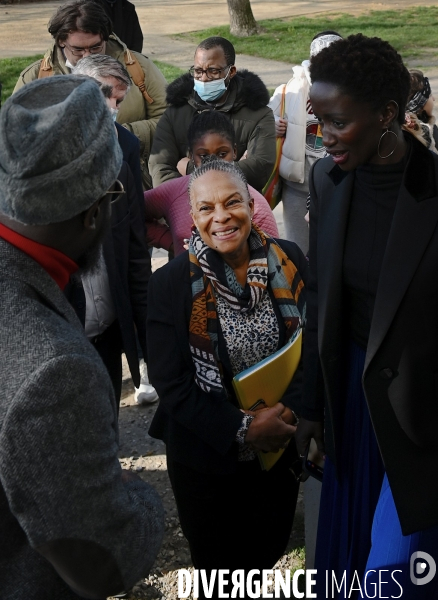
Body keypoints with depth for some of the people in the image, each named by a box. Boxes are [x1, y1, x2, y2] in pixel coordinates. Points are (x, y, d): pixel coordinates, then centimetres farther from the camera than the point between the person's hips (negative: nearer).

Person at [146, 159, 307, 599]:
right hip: (207, 455, -3)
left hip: (281, 444, 3)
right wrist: (240, 430, -21)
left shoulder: (288, 261, -8)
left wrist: (290, 411, -17)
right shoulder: (169, 285, -16)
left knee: (267, 551, 25)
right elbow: (170, 382, -15)